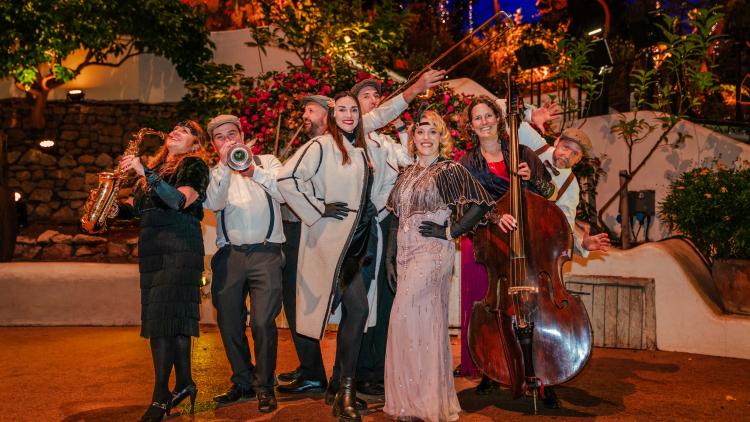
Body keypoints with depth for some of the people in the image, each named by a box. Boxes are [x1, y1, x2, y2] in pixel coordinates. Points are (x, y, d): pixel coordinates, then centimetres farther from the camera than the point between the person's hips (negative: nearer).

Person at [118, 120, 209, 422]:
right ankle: (184, 384, 17)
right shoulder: (155, 166, 21)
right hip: (150, 244, 7)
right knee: (156, 315, 8)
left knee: (166, 314, -11)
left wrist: (145, 172, -21)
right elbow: (138, 206, 20)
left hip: (180, 243, -7)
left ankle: (161, 397, -7)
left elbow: (179, 200, -17)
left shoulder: (195, 166, 0)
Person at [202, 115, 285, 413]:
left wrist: (253, 170, -13)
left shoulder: (267, 162, 13)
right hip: (229, 254, 3)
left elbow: (282, 193, -4)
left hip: (266, 252, -2)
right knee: (229, 323, 6)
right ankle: (243, 382, 24)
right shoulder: (214, 172, 14)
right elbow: (214, 203, -6)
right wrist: (224, 165, -12)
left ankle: (264, 386, 6)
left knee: (263, 322, -11)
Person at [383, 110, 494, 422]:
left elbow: (481, 203, -10)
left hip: (432, 253, -6)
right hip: (406, 253, 7)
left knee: (406, 317, -13)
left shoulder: (450, 170, -3)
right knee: (427, 323, 10)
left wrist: (450, 232, -11)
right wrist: (390, 258, 13)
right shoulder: (407, 174, 16)